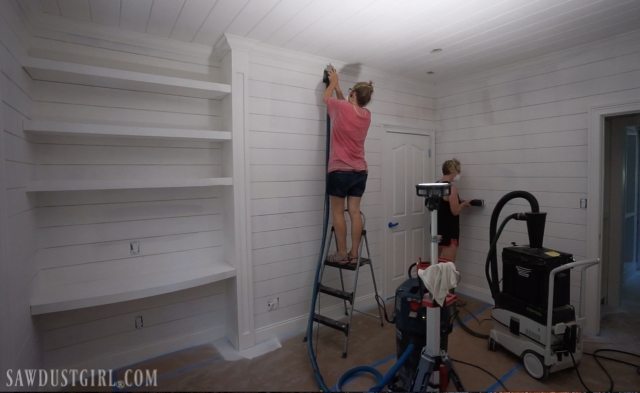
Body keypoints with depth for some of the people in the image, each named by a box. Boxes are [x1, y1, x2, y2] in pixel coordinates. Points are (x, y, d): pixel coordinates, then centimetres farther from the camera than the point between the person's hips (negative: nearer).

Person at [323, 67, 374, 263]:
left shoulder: (342, 108, -7)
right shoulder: (366, 115, 9)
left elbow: (326, 98, 14)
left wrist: (333, 82, 31)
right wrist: (337, 86, 35)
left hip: (340, 170, -5)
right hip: (360, 171, 5)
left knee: (338, 212, 1)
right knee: (355, 211, 5)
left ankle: (341, 253, 4)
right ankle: (354, 253, 9)